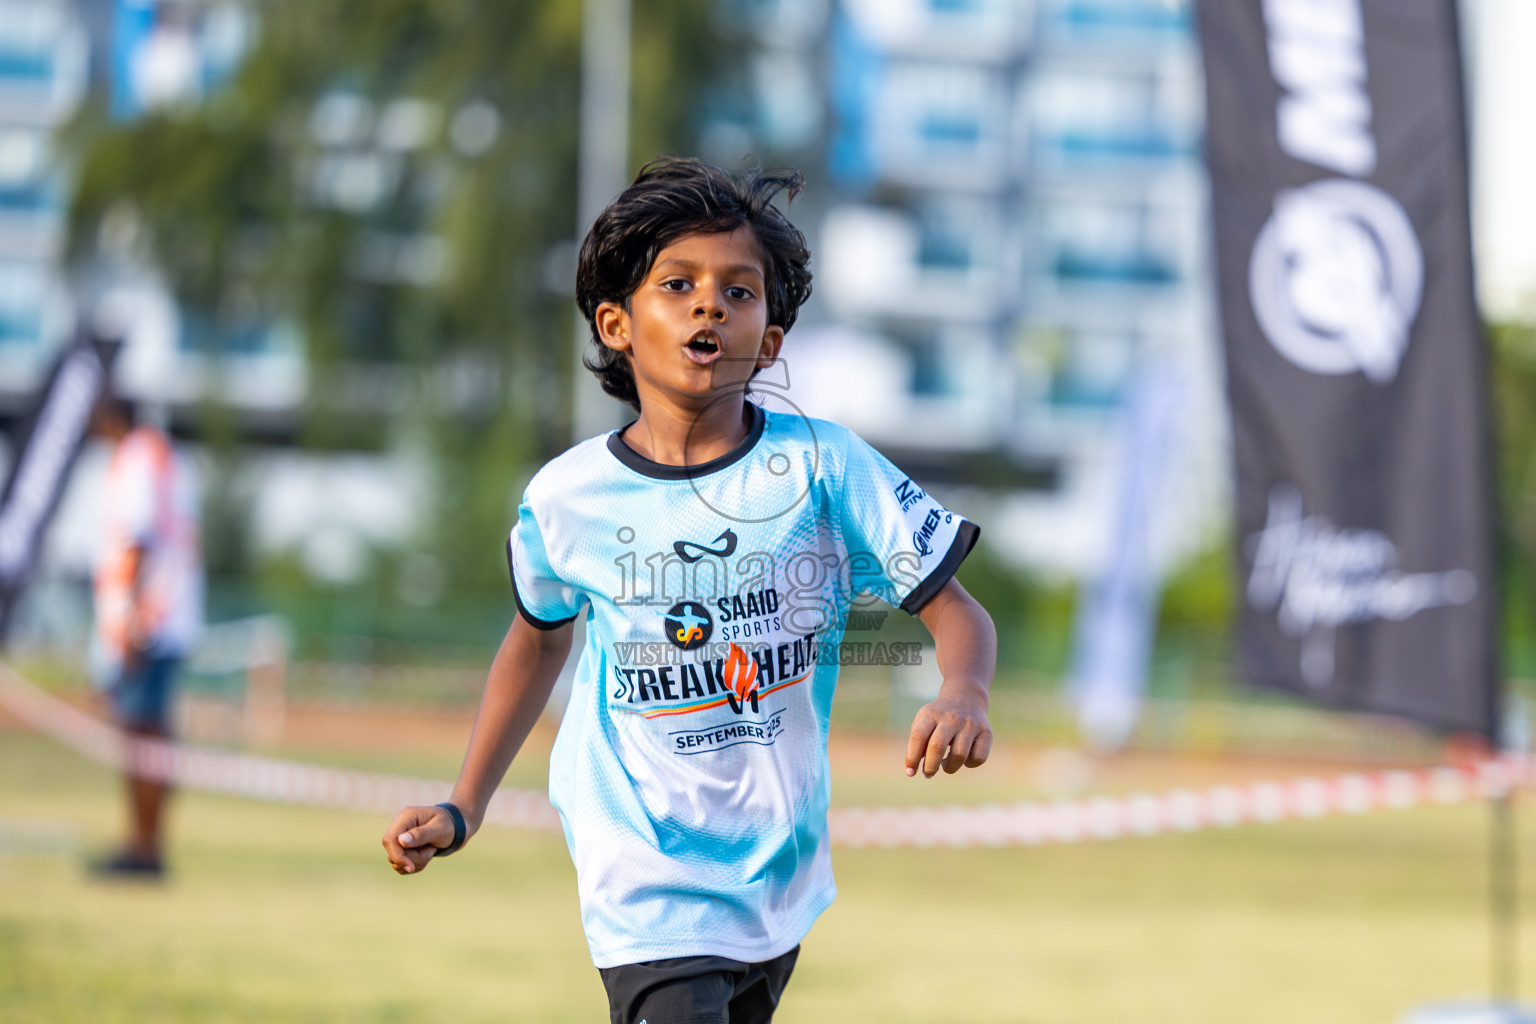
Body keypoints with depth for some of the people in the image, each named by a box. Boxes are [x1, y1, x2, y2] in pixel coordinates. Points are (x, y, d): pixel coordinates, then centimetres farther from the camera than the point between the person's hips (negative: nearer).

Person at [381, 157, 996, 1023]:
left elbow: (956, 611, -7)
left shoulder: (819, 466, -9)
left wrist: (964, 695, -30)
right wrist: (463, 807, 14)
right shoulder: (569, 497, -6)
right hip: (649, 885, -2)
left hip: (782, 878, 2)